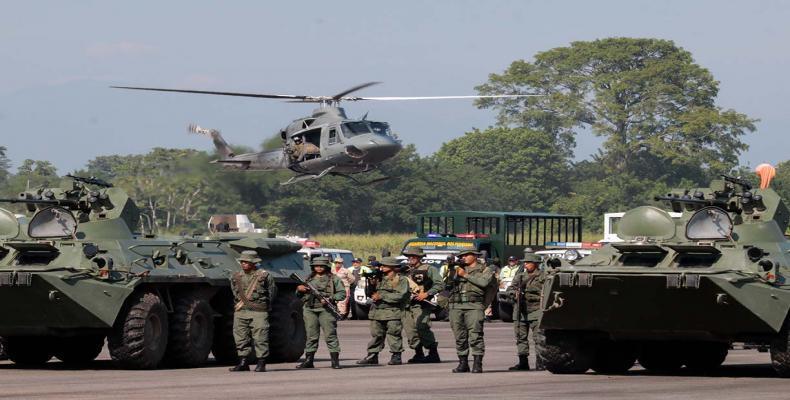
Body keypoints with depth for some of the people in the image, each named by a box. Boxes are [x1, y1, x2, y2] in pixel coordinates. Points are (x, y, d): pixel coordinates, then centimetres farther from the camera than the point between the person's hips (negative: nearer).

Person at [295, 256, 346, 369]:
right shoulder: (309, 279, 18)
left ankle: (335, 361, -7)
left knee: (330, 335, -8)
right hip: (309, 309, 3)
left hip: (325, 309, -3)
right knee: (311, 336, 4)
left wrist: (330, 298, -14)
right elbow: (299, 295, 24)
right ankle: (309, 360, 7)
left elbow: (342, 293, 1)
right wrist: (299, 289, 1)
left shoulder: (333, 279, 7)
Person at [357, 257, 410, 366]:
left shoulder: (401, 281, -1)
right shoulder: (379, 279, 19)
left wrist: (382, 296, -15)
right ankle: (372, 356, 8)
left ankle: (396, 356, 0)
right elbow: (370, 294, 24)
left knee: (393, 334, -6)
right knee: (376, 334, 5)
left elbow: (400, 296, -15)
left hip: (393, 313, -6)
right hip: (377, 311, 6)